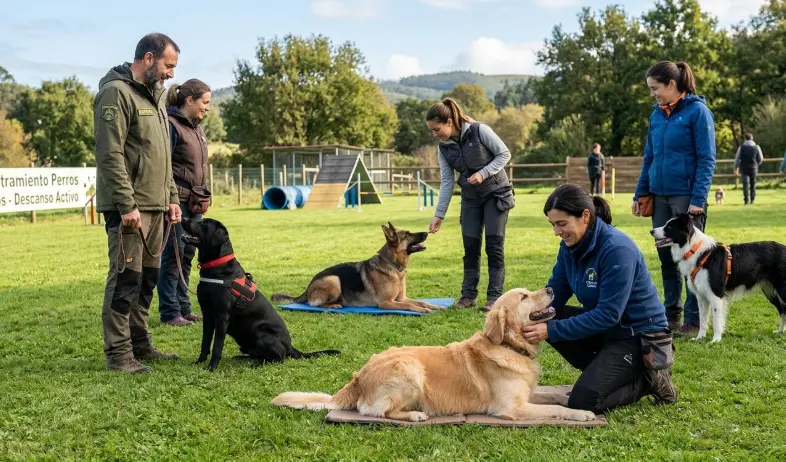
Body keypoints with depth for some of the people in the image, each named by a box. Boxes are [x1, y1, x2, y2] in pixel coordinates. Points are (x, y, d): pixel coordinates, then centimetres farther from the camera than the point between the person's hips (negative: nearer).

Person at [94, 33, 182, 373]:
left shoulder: (153, 95, 18)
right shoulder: (116, 92, -11)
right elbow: (110, 156, -18)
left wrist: (171, 197, 16)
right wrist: (127, 205, -22)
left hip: (155, 206, 9)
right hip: (130, 207, -9)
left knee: (147, 278, 13)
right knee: (125, 279, -7)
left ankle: (139, 344, 22)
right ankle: (118, 354, -1)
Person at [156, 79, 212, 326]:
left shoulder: (196, 127, 16)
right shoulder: (171, 125, -11)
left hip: (195, 202, 9)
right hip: (177, 200, -9)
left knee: (187, 255, 12)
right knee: (173, 255, -4)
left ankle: (183, 307, 20)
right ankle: (169, 312, 2)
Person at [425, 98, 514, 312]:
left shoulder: (479, 130, -19)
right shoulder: (444, 148, -5)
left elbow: (504, 154, -12)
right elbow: (446, 182, -3)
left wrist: (483, 173, -24)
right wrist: (439, 215, -7)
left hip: (496, 192, -4)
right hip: (470, 197, 5)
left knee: (494, 245, -6)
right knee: (470, 246, 3)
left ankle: (494, 296, -2)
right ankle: (468, 294, 12)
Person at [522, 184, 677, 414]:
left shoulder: (618, 249, -27)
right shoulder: (570, 245, -3)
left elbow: (608, 315, -29)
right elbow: (554, 294, -1)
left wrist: (551, 330, -31)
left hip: (638, 334, -8)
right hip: (604, 326, 8)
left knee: (583, 401, -21)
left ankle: (649, 379, 1)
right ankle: (600, 371, 3)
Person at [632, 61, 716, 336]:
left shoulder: (697, 112, -8)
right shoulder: (657, 115, 10)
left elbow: (707, 160, -11)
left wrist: (698, 199, -17)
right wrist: (640, 194, 11)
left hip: (686, 197, -6)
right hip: (659, 197, 6)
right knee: (666, 258, 12)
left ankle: (693, 321, 9)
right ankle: (671, 316, 23)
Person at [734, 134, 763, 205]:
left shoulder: (741, 147, 0)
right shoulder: (756, 147, 2)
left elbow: (737, 159, -1)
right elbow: (761, 159, 6)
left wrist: (736, 169, 5)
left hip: (744, 168, -1)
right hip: (754, 168, 1)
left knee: (745, 184, -4)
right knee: (753, 183, 15)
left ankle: (746, 200, -14)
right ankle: (753, 199, 15)